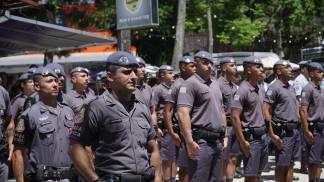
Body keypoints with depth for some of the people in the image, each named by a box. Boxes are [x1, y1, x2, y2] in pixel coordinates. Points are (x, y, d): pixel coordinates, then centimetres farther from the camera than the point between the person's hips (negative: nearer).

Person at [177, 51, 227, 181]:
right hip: (201, 141, -8)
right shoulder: (190, 84, -9)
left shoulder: (215, 85, 18)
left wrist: (224, 136, 18)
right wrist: (190, 142, -25)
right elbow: (183, 113, -19)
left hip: (218, 141, 8)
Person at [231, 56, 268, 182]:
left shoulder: (260, 89, 10)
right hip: (251, 137, -8)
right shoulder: (243, 90, -15)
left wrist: (267, 132, 15)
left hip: (263, 135, 8)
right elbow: (235, 117, -20)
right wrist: (243, 142, -21)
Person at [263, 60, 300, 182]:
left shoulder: (291, 88, 14)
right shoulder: (274, 88, -11)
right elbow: (266, 111, -16)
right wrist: (272, 135, -18)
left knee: (290, 164, 12)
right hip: (283, 131, -8)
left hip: (295, 130, 8)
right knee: (281, 165, -1)